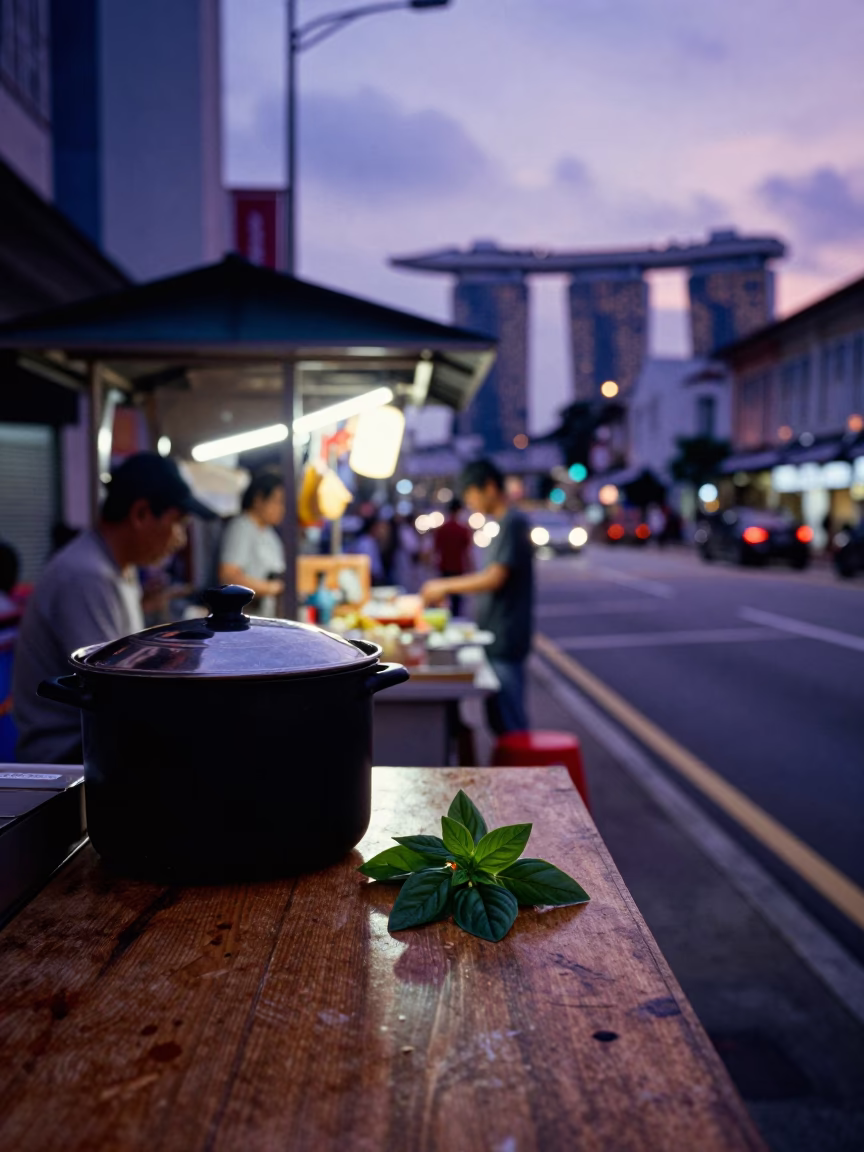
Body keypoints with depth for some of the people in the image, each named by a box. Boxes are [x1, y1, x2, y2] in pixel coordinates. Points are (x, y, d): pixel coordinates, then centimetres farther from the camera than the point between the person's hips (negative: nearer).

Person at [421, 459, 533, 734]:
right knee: (499, 716, 15)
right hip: (497, 638, 10)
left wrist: (445, 586, -13)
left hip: (505, 639, -10)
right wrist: (446, 587, 16)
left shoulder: (512, 523, -15)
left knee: (508, 722, -3)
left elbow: (494, 579, -22)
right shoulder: (506, 523, 14)